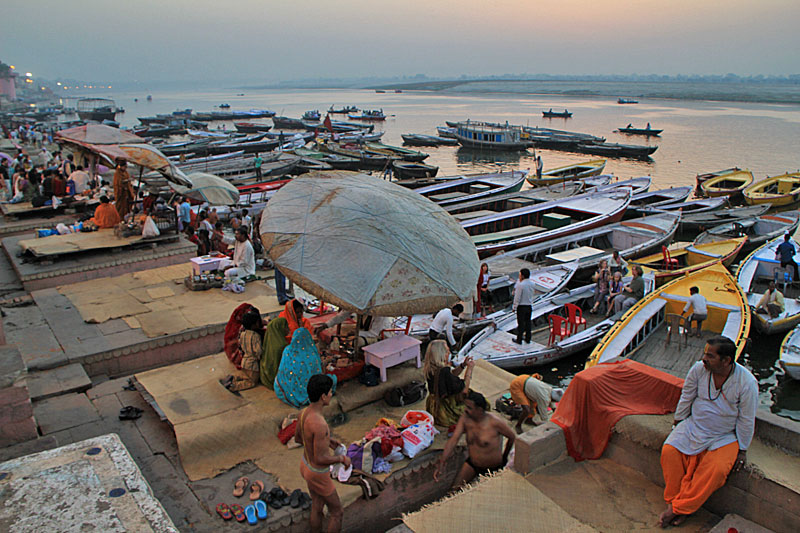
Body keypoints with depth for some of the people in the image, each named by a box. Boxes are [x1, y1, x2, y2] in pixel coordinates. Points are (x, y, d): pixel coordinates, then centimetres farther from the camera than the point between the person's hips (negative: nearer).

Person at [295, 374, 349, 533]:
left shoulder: (304, 412, -11)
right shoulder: (319, 424, -39)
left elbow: (298, 438, 6)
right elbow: (321, 458, -33)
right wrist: (343, 458, -17)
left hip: (305, 465, 8)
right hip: (318, 475, -8)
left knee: (317, 507, 27)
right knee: (336, 512, 14)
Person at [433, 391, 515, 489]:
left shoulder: (495, 422, -25)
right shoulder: (465, 418, -14)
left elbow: (512, 437, -8)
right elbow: (454, 439, -17)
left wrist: (504, 457, 6)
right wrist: (441, 463, -26)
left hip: (493, 469, -3)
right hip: (472, 464, 4)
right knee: (455, 488, -2)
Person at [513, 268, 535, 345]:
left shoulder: (520, 285, -20)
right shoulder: (532, 284, 0)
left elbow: (517, 297, -18)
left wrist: (514, 307, -7)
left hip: (521, 306, -6)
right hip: (529, 305, 6)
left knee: (521, 323, 3)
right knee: (528, 322, 15)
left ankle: (519, 340, 11)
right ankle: (528, 339, 23)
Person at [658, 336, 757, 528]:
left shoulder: (747, 383, -19)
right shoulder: (698, 369, -12)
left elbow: (746, 420, -8)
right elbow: (686, 398, 5)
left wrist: (742, 450, -3)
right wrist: (678, 423, 12)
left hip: (725, 437, -3)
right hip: (694, 426, 3)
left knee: (717, 468, -27)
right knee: (669, 451, -21)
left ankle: (680, 508, -15)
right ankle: (674, 499, -6)